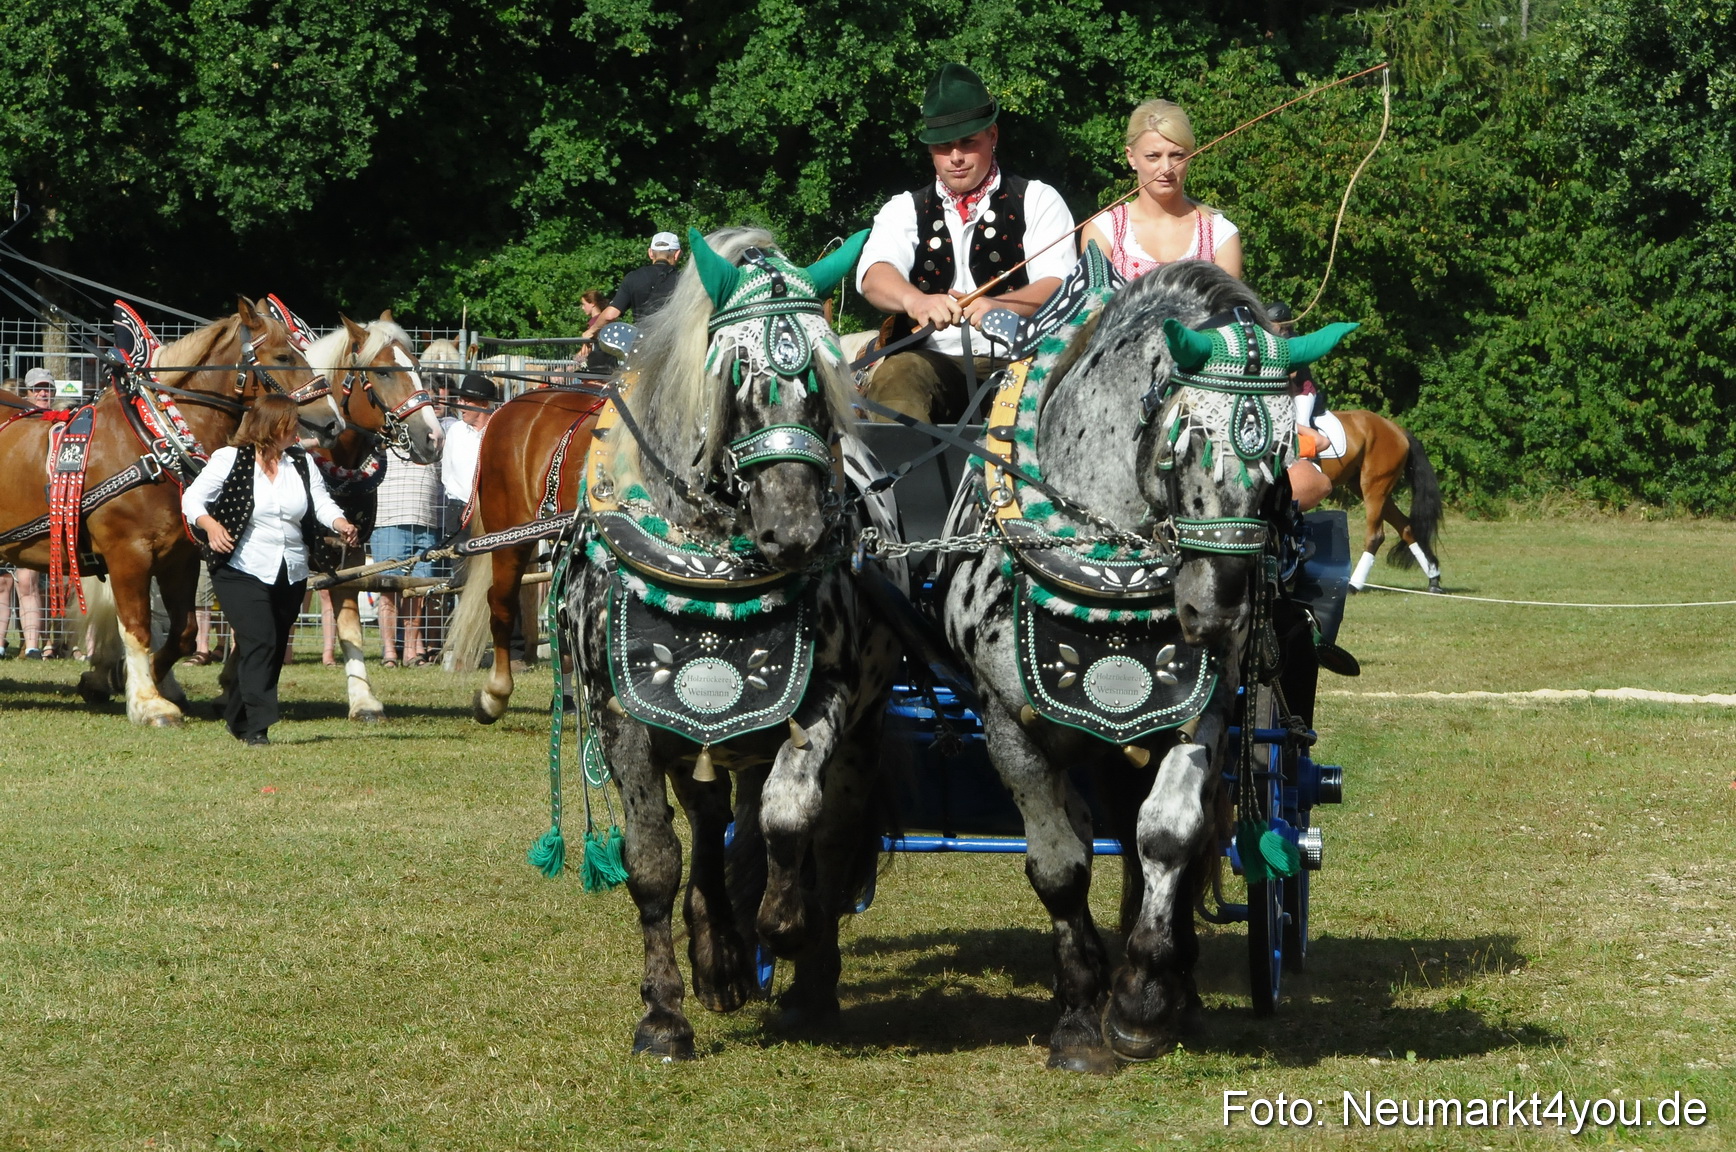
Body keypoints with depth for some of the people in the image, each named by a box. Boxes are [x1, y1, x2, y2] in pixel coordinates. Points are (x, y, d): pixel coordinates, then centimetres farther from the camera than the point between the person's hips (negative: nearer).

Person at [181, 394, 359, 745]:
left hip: (291, 574, 6)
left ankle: (238, 718, 28)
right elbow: (192, 498, -4)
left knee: (275, 649, 11)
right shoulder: (230, 460, -5)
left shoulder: (302, 462, 9)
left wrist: (339, 523, -23)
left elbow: (320, 501, -1)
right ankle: (257, 726, -19)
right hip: (242, 571, -6)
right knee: (259, 641, -19)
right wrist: (209, 525, -23)